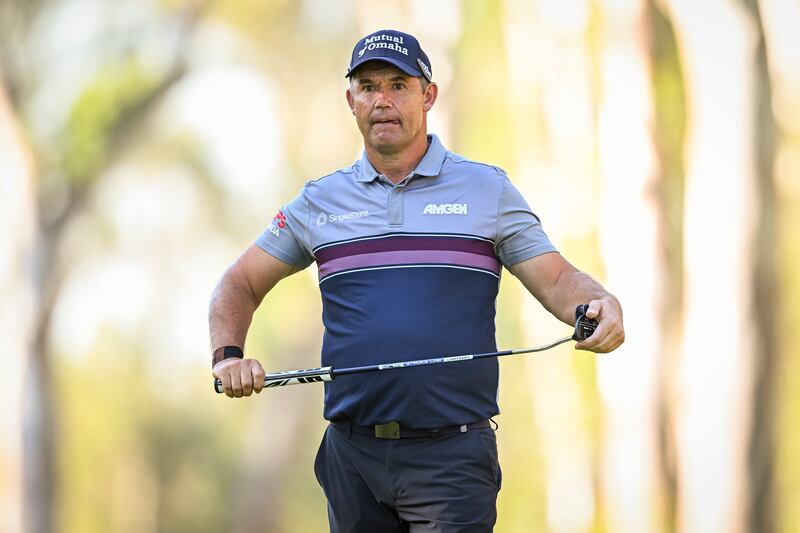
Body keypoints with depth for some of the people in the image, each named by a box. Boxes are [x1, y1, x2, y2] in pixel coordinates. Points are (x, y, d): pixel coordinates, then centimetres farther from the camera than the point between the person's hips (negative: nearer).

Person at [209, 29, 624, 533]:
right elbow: (241, 283, 18)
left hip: (452, 454, -3)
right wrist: (228, 354, -2)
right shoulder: (319, 202, 12)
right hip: (352, 452, 3)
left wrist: (601, 304, -20)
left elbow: (556, 279, 2)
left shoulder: (489, 189, 6)